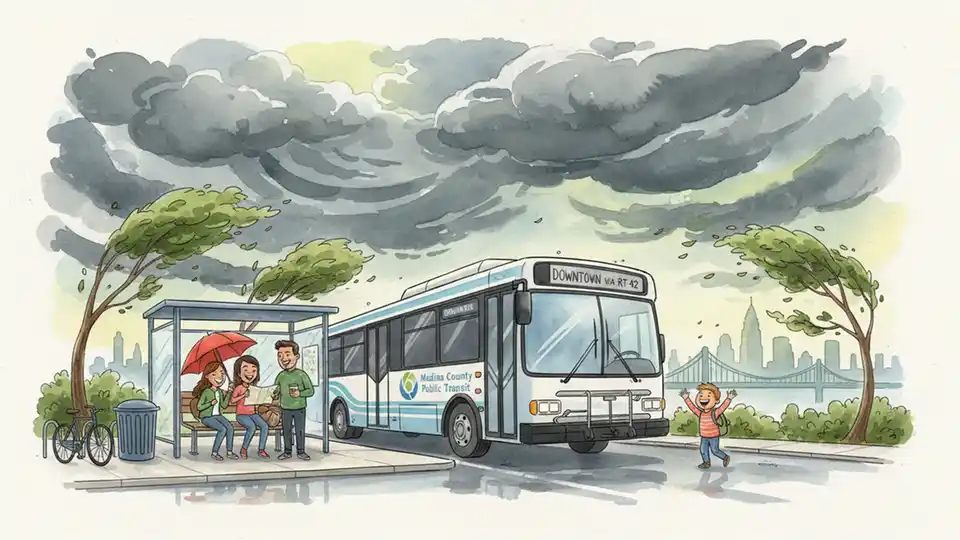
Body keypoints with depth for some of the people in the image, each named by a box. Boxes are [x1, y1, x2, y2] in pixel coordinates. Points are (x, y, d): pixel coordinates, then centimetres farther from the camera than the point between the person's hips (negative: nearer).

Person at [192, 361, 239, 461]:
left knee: (230, 427, -21)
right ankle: (214, 453, -17)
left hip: (218, 415, 6)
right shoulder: (206, 392, -11)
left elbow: (223, 405, 12)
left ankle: (229, 451, -14)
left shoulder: (220, 391, 10)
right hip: (207, 417, -6)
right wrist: (211, 403, -24)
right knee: (223, 429, -28)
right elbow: (199, 407, -11)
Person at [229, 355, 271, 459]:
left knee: (265, 426, -20)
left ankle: (261, 449, -13)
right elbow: (232, 401, -10)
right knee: (252, 426, -32)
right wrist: (243, 396, -22)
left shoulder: (254, 388, 11)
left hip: (253, 413, 5)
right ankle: (243, 449, -13)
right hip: (242, 414, -5)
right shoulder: (239, 388, -5)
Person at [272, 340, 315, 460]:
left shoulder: (301, 374, -8)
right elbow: (276, 390, 9)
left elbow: (310, 391, -6)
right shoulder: (281, 376, 2)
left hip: (299, 408, -3)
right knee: (286, 431, 9)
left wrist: (300, 393, -21)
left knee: (300, 431, 4)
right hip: (285, 409, 3)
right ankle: (287, 451, 20)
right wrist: (275, 394, -13)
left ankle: (301, 451, 15)